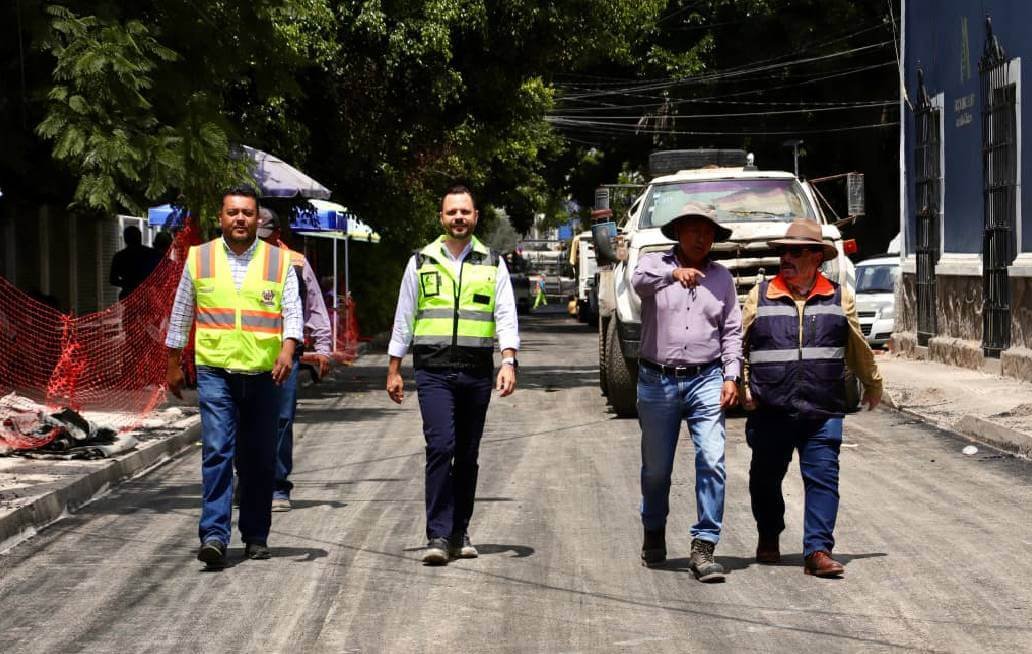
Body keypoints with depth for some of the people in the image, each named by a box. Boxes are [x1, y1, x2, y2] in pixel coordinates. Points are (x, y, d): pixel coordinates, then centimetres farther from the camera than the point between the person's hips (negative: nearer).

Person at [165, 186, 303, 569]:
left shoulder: (279, 261, 6)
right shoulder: (199, 258, 7)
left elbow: (293, 311, -1)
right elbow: (181, 315, 15)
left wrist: (288, 350, -19)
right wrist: (173, 365, 16)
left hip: (263, 375, 1)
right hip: (215, 372, -1)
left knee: (260, 459, 7)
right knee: (216, 451, -13)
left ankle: (256, 536, 18)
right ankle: (214, 535, -18)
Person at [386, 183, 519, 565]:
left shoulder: (493, 265, 10)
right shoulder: (421, 262, 9)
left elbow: (506, 317, 3)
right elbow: (404, 318, 12)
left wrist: (509, 362, -10)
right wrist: (394, 369, 9)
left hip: (476, 372, 2)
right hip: (433, 371, -2)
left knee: (468, 455, 8)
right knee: (440, 447, -15)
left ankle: (459, 533, 18)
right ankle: (438, 537, -15)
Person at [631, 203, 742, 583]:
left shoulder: (721, 277, 11)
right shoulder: (655, 264, 2)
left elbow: (732, 330, 12)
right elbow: (639, 281, -22)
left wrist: (731, 376, 0)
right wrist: (673, 273, -42)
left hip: (706, 381, 1)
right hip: (657, 381, -1)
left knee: (712, 462, -14)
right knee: (656, 467, 11)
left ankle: (703, 547, -12)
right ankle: (654, 534, 34)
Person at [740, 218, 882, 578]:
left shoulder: (839, 298, 7)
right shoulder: (760, 296, 5)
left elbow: (858, 349, 20)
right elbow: (739, 346, 13)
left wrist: (873, 385, 29)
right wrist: (741, 386, 2)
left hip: (823, 411, -1)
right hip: (770, 410, 1)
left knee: (823, 478, -8)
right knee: (766, 477, 12)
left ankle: (818, 550, -8)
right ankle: (768, 538, 33)